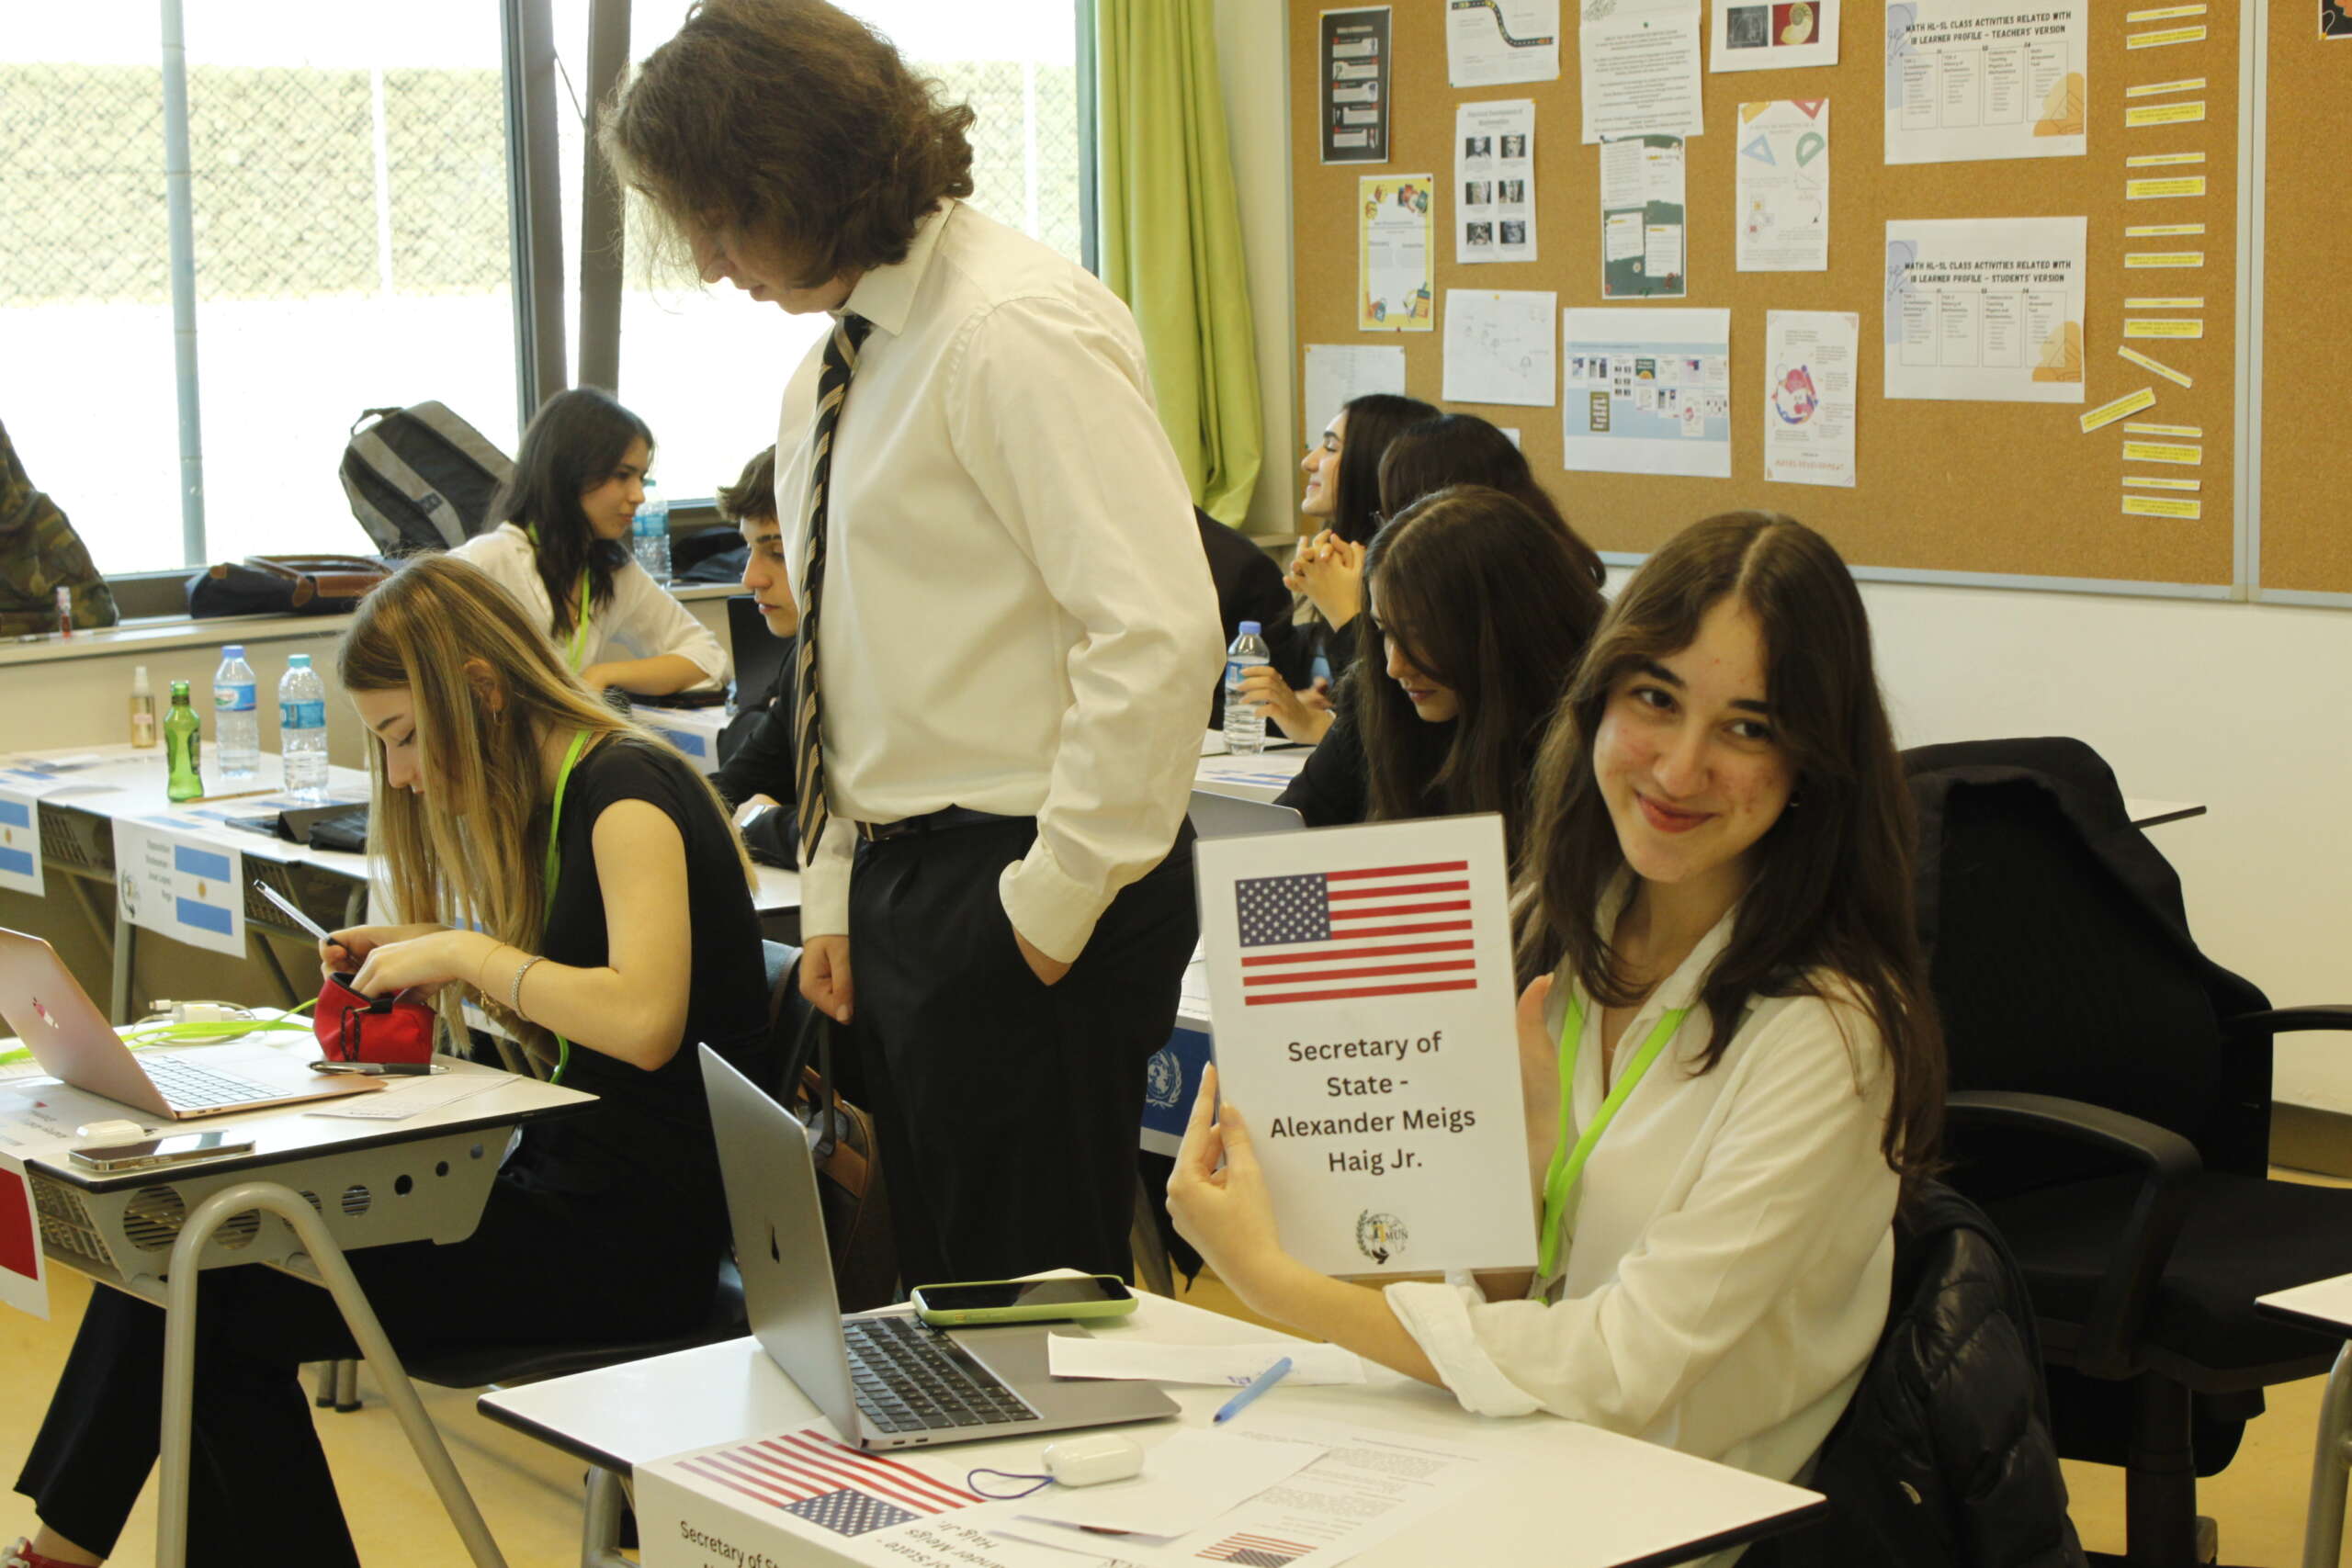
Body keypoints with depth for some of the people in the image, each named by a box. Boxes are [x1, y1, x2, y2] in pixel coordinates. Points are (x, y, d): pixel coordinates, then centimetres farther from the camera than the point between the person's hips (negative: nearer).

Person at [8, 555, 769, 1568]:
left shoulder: (625, 791, -15)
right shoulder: (559, 796, 14)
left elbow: (645, 1020, -30)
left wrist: (464, 954, -18)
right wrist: (421, 962, 5)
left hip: (634, 1243, -9)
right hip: (574, 1187, 9)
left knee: (223, 1305, -9)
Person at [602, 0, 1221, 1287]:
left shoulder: (1016, 334, -16)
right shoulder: (835, 370, 12)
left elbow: (1160, 629, -24)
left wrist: (1056, 900, -20)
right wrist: (837, 894, 15)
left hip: (1015, 895, -9)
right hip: (898, 887, 9)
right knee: (944, 1295, 18)